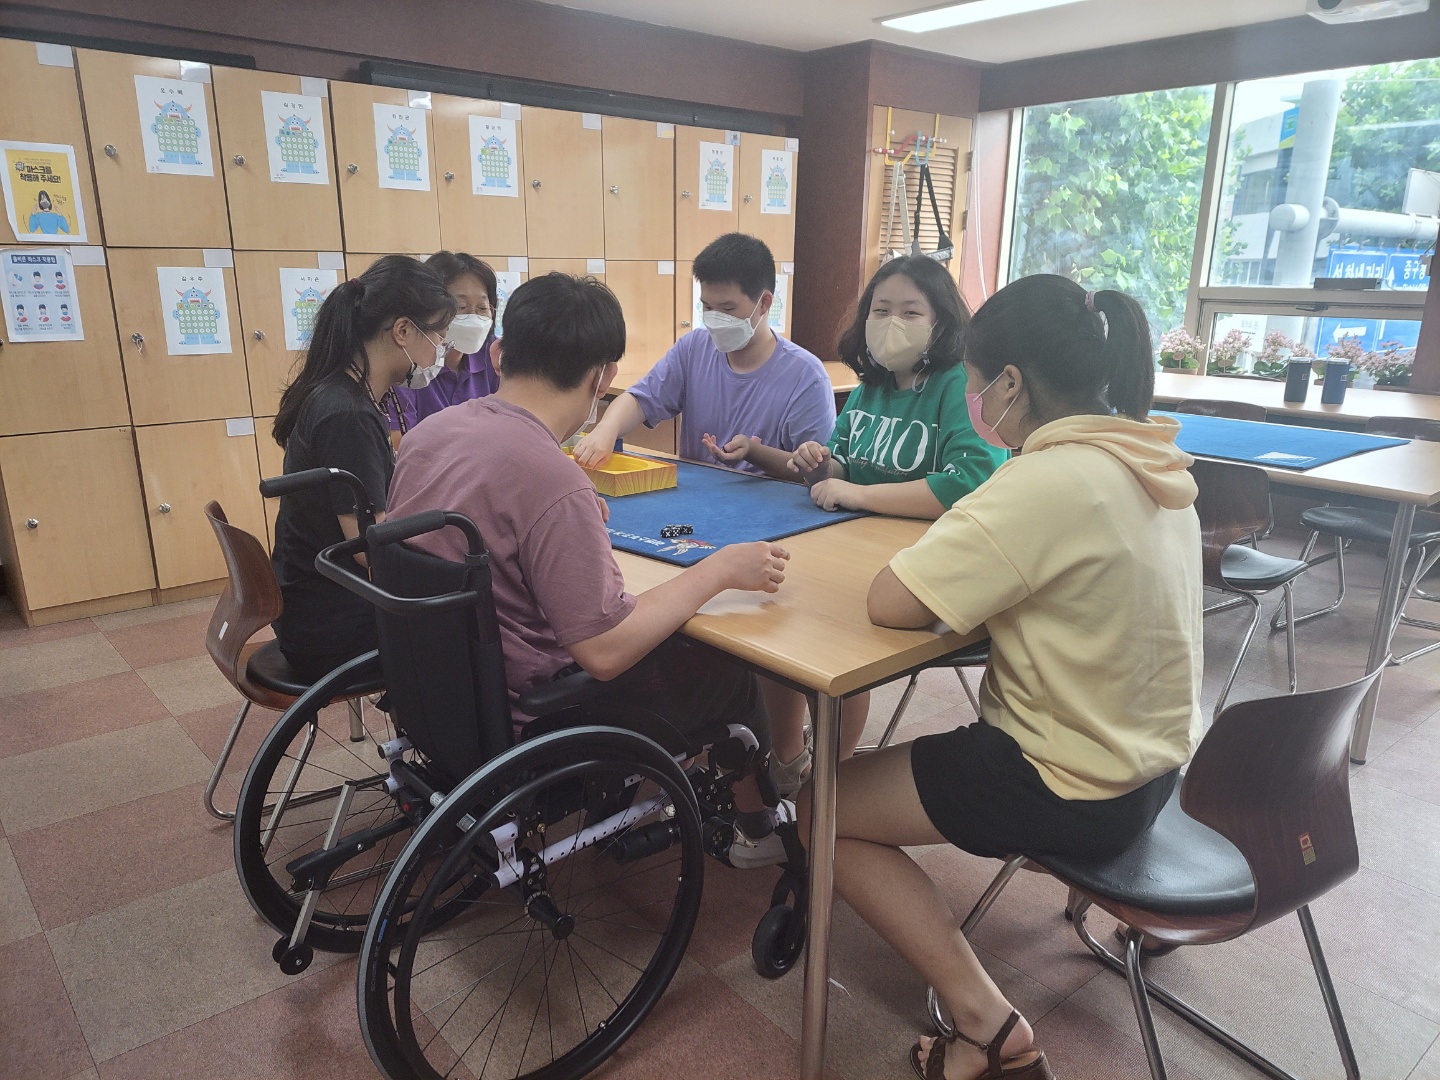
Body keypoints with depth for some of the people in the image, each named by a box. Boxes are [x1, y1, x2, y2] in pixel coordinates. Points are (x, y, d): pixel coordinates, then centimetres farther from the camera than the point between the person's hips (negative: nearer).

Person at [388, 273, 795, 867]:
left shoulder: (427, 432, -5)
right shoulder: (553, 481, -30)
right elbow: (606, 651, -27)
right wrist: (720, 569, -17)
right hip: (516, 724, -8)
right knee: (728, 674, 11)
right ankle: (757, 824, 35)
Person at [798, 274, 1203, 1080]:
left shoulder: (1045, 483, -28)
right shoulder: (1150, 462, 0)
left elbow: (891, 604, -27)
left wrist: (939, 559, -8)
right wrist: (972, 566, -3)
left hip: (1074, 788, -9)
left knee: (823, 811, 4)